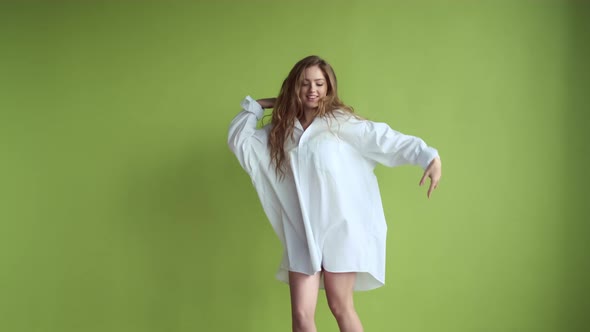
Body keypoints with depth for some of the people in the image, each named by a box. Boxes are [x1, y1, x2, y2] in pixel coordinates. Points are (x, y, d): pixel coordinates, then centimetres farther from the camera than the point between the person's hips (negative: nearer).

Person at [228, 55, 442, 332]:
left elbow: (385, 138, -10)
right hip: (301, 233, 4)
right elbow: (238, 140, 18)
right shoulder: (281, 131, 13)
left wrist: (429, 156, -21)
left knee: (341, 308, 3)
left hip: (340, 228, -3)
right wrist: (255, 106, 13)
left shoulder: (340, 121, -1)